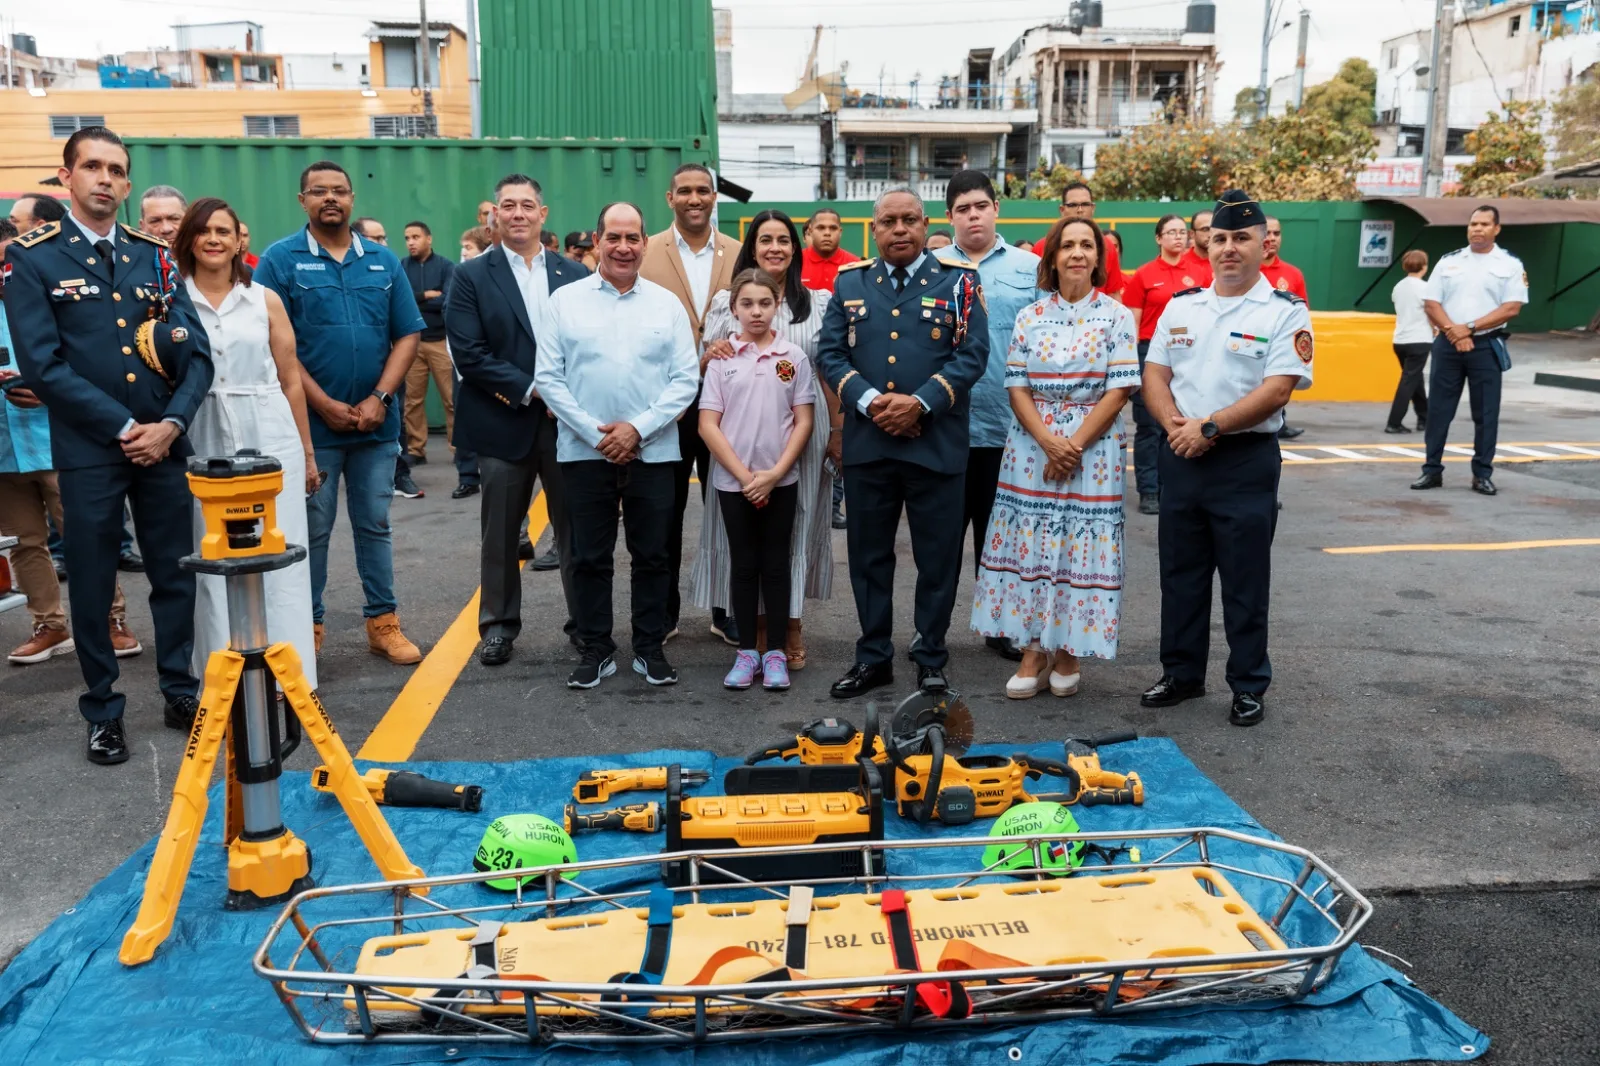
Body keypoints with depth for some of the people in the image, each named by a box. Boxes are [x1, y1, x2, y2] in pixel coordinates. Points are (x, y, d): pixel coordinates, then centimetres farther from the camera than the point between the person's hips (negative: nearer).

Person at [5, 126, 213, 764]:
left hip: (164, 444, 3)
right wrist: (123, 429, -14)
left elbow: (197, 353, 4)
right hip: (88, 452, -3)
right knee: (92, 585, 7)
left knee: (175, 575, 10)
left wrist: (171, 424, -10)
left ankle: (181, 693, 25)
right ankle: (103, 712, 21)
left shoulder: (155, 257, 9)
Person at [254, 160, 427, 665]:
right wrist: (326, 406, -12)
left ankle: (383, 622, 19)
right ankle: (308, 625, 17)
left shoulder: (383, 260, 7)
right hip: (310, 422, -3)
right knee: (311, 529, 6)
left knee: (374, 525, 10)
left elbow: (407, 336, 4)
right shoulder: (280, 260, -2)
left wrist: (378, 399, -8)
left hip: (377, 423, 3)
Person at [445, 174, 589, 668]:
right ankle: (498, 624, 24)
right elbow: (469, 354, -9)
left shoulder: (574, 274, 7)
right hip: (504, 422, -1)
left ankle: (586, 621, 21)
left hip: (568, 420, 1)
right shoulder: (471, 276, 0)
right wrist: (531, 390, -14)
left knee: (575, 528, 8)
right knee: (500, 531, 9)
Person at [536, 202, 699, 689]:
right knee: (590, 557, 7)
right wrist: (595, 433, -10)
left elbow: (686, 379, -1)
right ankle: (596, 650, 20)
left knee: (653, 556, 8)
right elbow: (549, 378, -2)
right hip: (585, 451, 0)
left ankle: (650, 648, 20)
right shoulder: (566, 300, 2)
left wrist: (638, 428, -12)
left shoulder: (667, 304, 4)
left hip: (653, 451, 1)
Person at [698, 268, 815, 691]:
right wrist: (743, 474, -10)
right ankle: (746, 652, 17)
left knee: (776, 565, 7)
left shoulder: (794, 356, 0)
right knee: (744, 565, 8)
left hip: (780, 481, 0)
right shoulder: (722, 358, -1)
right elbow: (708, 424, -4)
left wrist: (774, 473, -10)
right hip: (733, 482, 0)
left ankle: (775, 653, 15)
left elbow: (803, 421, -1)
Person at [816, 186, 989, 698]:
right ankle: (873, 657, 24)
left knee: (938, 558, 5)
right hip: (865, 442, 2)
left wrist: (920, 402, -17)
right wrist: (869, 401, -12)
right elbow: (830, 352, 4)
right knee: (869, 555, 10)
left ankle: (931, 660, 20)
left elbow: (972, 353, -5)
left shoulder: (957, 281, 2)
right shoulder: (849, 282, 10)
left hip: (938, 444, -2)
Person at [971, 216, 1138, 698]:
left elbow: (1118, 391, -5)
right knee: (1030, 545, 2)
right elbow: (1017, 387, 2)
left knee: (1079, 548, 0)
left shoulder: (1116, 316, 1)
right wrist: (1048, 441, -12)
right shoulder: (1030, 316, 7)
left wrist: (1074, 445, -12)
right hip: (1032, 446, 2)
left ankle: (1067, 651, 14)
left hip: (1093, 449, -2)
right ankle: (1034, 651, 11)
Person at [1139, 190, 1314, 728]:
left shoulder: (1285, 312, -5)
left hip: (1246, 461, -4)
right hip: (1180, 457, 5)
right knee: (1180, 573, 12)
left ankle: (1249, 686, 17)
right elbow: (1154, 374, 7)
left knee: (1245, 581, 4)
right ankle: (1182, 674, 25)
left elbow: (1277, 389, -14)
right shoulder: (1181, 306, 10)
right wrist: (1176, 424, -11)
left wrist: (1210, 426, -17)